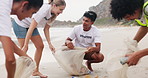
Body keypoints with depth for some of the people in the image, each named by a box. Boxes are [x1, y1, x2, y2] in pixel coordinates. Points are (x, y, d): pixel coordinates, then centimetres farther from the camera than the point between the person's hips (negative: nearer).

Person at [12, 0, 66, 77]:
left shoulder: (53, 14, -8)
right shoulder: (44, 9, -34)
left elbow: (46, 29, -1)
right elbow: (31, 27, -34)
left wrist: (49, 44, -8)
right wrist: (25, 45, -31)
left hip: (30, 24, 8)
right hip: (20, 23, -8)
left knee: (40, 46, 2)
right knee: (24, 49, -13)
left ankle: (35, 71, 11)